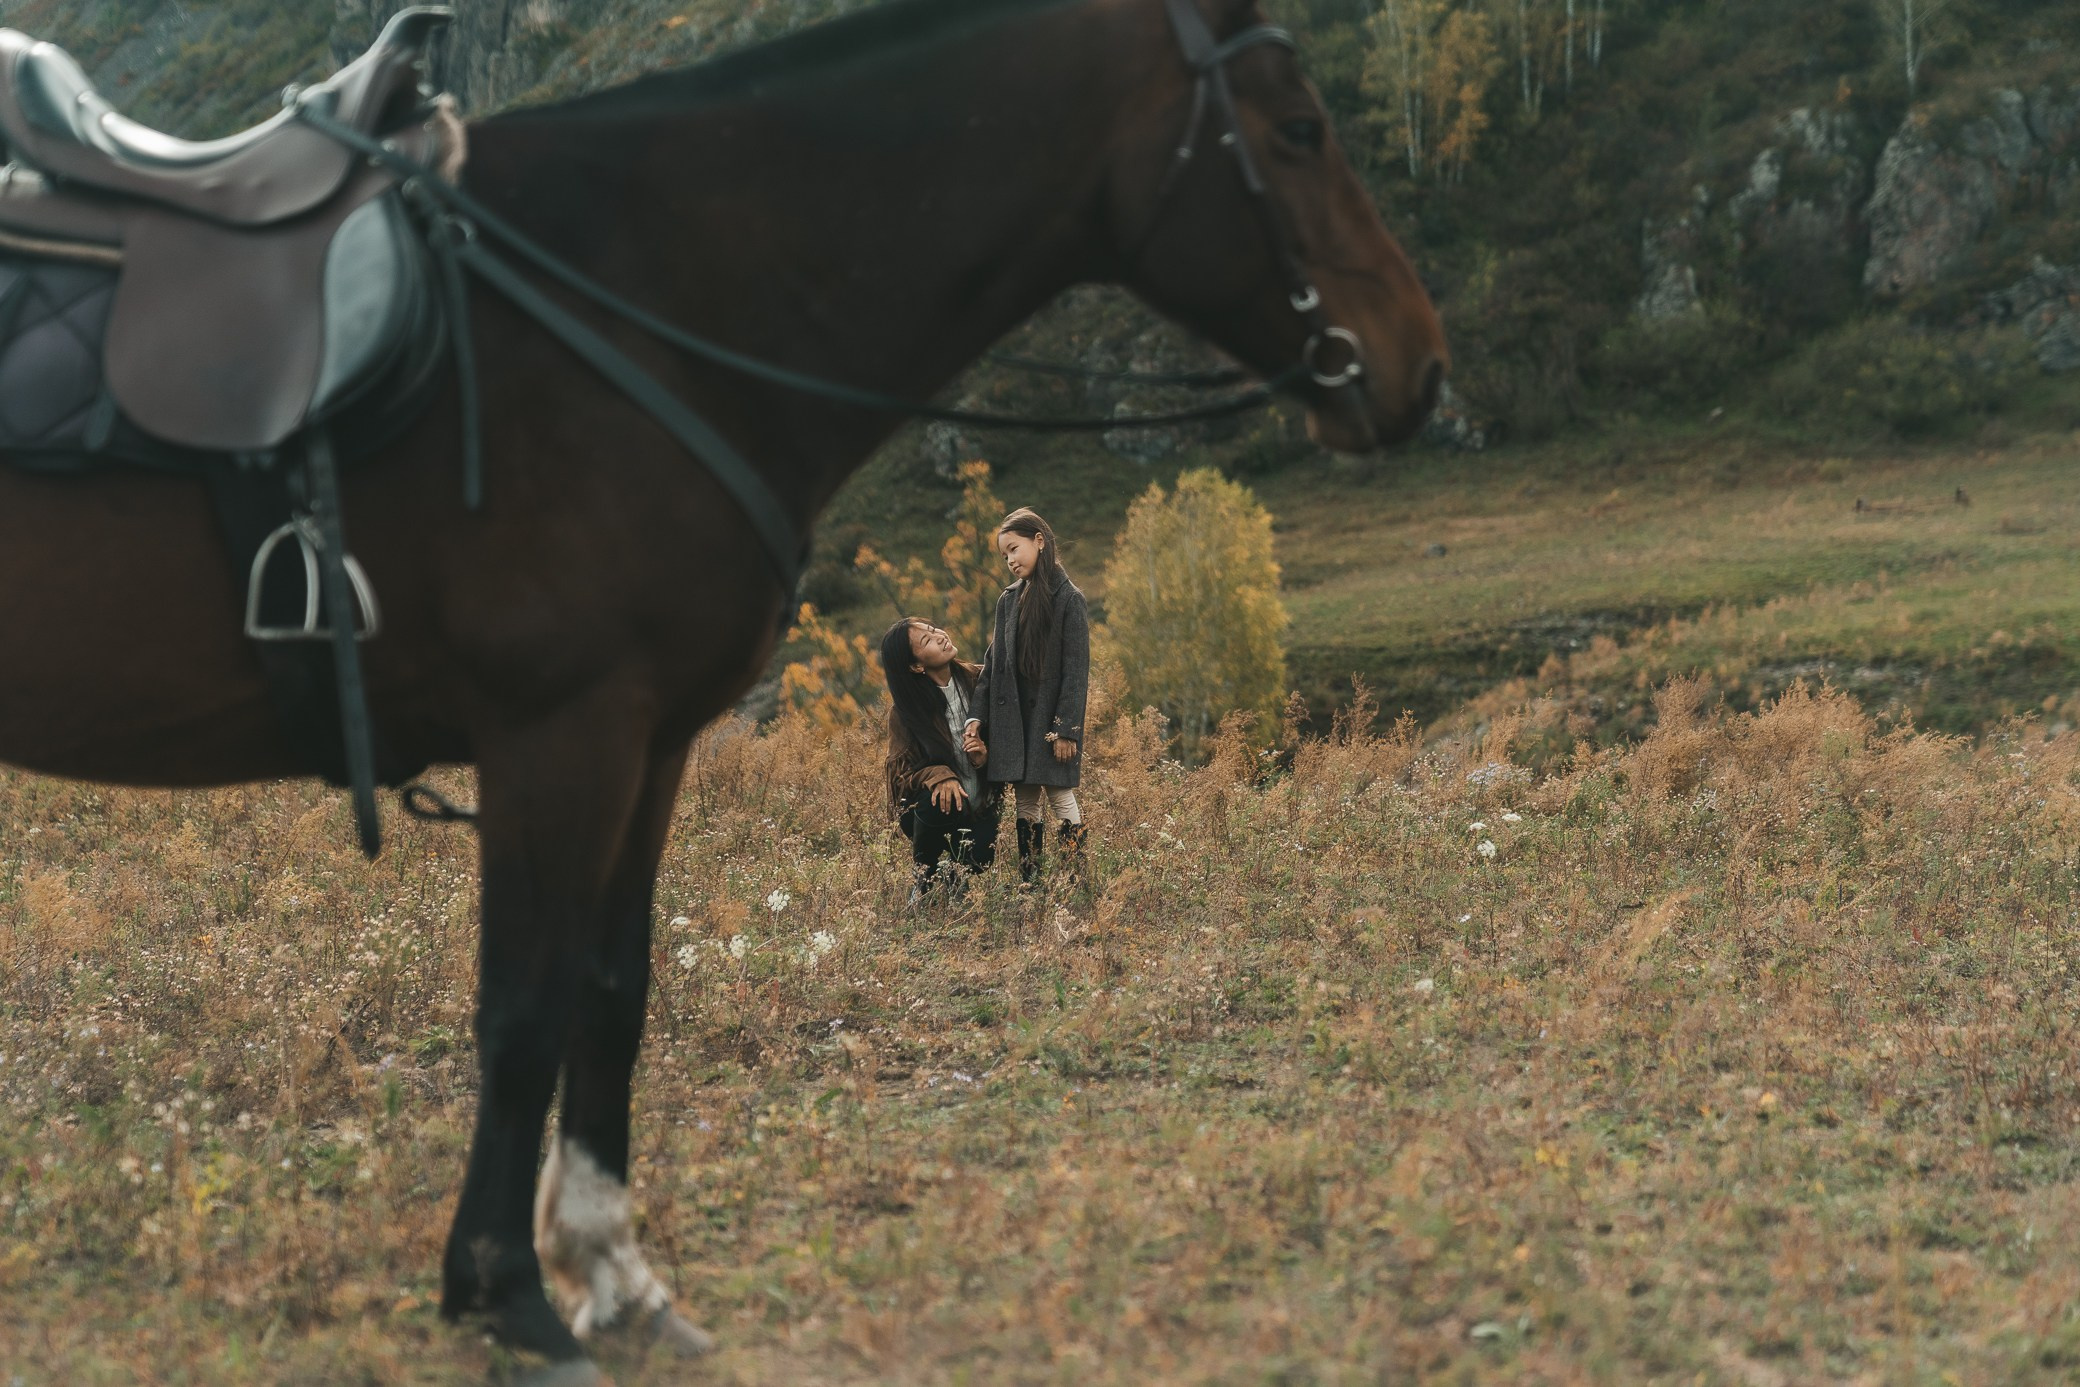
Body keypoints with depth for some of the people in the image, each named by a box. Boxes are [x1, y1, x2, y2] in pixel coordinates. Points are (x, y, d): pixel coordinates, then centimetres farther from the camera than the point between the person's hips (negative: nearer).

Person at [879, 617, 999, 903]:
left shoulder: (978, 680, -7)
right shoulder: (904, 708, -13)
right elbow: (902, 769, -10)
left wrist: (985, 755, -24)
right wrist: (939, 777, -33)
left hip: (980, 803, 2)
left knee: (978, 860, -28)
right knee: (940, 801, -38)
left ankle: (951, 869, 13)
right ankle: (924, 877, -8)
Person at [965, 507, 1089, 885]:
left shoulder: (1068, 599, -6)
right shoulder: (1009, 600, 11)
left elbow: (1076, 669, -10)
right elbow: (993, 663, 12)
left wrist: (1066, 728, -15)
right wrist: (979, 718, 5)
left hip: (1050, 715, -5)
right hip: (1012, 718, 5)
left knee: (1060, 796, -6)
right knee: (1025, 801, 6)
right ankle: (1028, 883, 8)